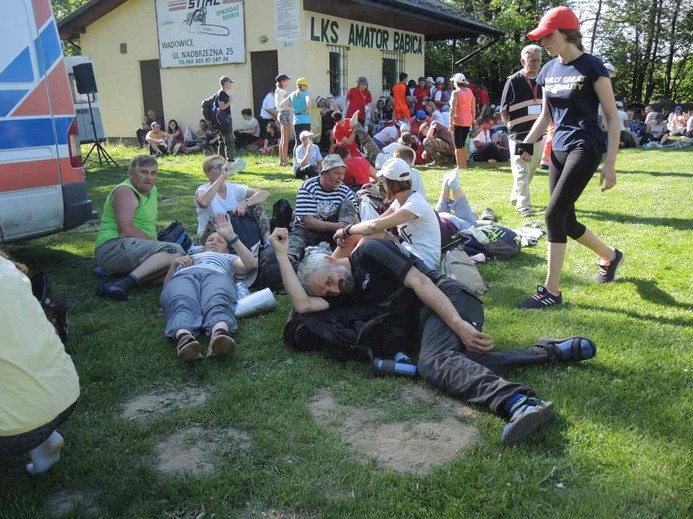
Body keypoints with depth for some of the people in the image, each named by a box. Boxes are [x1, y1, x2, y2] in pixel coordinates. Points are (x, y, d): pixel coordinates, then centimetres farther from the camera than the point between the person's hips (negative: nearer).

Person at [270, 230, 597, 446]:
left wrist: (458, 325, -20)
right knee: (451, 363, -24)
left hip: (449, 300, -7)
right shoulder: (348, 295, 20)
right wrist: (281, 253, 11)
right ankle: (551, 351, -19)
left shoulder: (368, 252, 0)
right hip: (425, 321, 7)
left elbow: (419, 281, -10)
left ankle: (517, 402, -56)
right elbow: (302, 304, 7)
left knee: (433, 361, -32)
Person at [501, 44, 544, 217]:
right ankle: (523, 206, -4)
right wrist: (513, 127, -3)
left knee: (531, 171, 14)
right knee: (521, 172, -6)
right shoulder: (513, 81, -8)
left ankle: (515, 198, 30)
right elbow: (504, 111, -4)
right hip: (519, 136, -6)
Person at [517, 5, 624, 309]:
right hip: (558, 150, 7)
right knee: (566, 220, 10)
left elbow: (612, 117, -9)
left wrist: (610, 164, -14)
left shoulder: (591, 67, -10)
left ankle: (551, 291, -9)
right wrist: (527, 144, 4)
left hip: (585, 148, -7)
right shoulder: (548, 71, 8)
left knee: (554, 214, -17)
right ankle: (610, 256, 37)